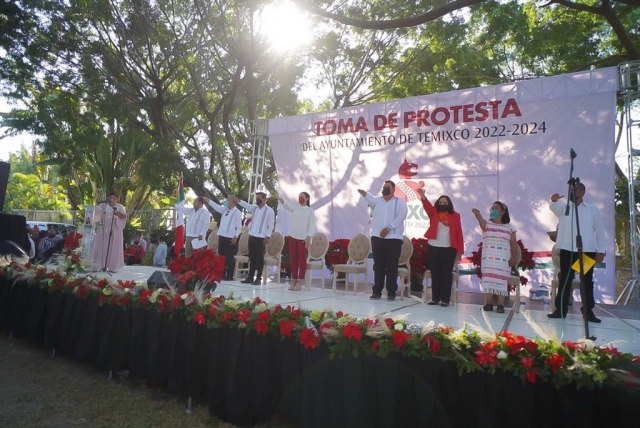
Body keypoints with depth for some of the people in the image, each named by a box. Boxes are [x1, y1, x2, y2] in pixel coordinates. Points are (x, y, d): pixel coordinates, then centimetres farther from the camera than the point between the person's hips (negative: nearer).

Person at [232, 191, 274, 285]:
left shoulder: (269, 210, -4)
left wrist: (267, 236, -11)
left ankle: (258, 278, 7)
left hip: (261, 237, -5)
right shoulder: (254, 208, 12)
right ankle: (250, 277, 17)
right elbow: (246, 205, -3)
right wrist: (238, 201, -19)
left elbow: (271, 225, -5)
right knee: (252, 258, 10)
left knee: (259, 258, 0)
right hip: (252, 236, 5)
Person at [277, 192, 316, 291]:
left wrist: (308, 237, -14)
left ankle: (299, 282, 3)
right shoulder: (295, 207, 9)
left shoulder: (309, 210, 0)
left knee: (302, 259, -1)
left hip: (303, 238, -4)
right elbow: (286, 204, -10)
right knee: (293, 259, 7)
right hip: (293, 236, 4)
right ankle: (293, 280, 14)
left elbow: (311, 225, -4)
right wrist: (279, 198, -29)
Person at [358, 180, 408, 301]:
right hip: (377, 238, 3)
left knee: (392, 267, 1)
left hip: (394, 239, -2)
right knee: (378, 266, 7)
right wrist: (363, 193, -33)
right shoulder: (377, 200, 12)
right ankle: (377, 291, 14)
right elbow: (369, 197, -10)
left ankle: (391, 292, 9)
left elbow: (401, 216, -11)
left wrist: (388, 228, -19)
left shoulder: (400, 202, 4)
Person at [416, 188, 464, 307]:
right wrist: (423, 196, -34)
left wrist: (460, 250, -4)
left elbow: (459, 233, 1)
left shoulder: (455, 216, 4)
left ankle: (445, 299, 6)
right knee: (435, 273, 6)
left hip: (449, 248, -2)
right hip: (433, 247, 2)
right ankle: (435, 298, 13)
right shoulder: (434, 213, 7)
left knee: (446, 274, 1)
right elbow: (427, 206, -14)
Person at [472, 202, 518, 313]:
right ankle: (488, 303, 2)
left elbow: (514, 244, 4)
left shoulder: (509, 228, 6)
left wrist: (514, 258, -8)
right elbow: (481, 220, -18)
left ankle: (501, 305, -2)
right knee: (488, 279, -2)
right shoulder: (487, 224, 6)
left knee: (501, 280, -4)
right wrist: (477, 214, -40)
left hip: (503, 258, -1)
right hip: (488, 257, 1)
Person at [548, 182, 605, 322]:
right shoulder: (564, 207, 7)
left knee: (587, 282, 7)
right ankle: (560, 310, 8)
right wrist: (554, 200, -40)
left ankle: (588, 311, 17)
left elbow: (599, 231, 7)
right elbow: (554, 207, -17)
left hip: (587, 251, 0)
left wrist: (601, 251, 1)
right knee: (564, 280, 3)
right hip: (567, 250, 0)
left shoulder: (593, 209, 7)